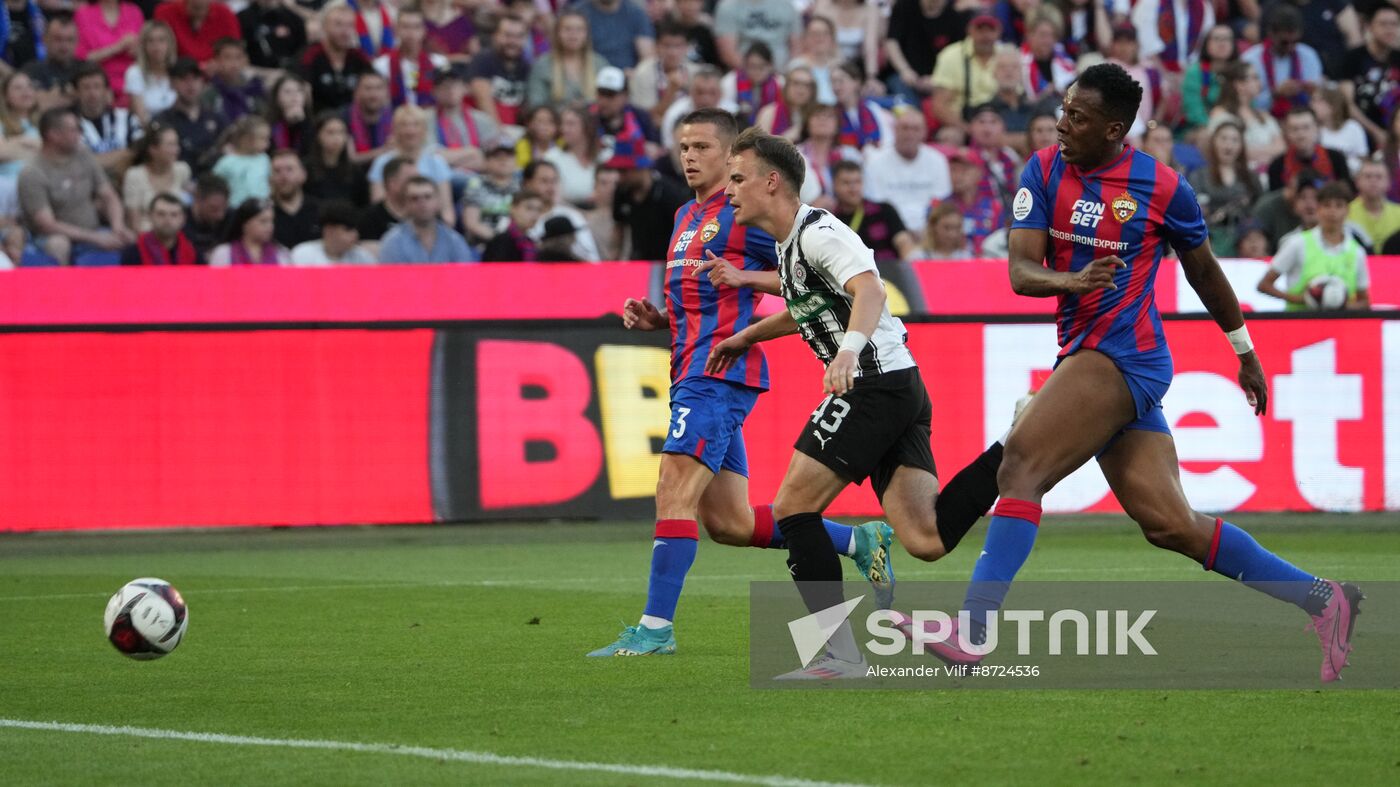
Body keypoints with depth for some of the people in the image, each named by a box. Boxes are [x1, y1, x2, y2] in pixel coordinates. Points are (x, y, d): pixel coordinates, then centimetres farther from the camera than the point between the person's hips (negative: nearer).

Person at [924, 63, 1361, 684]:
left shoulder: (1162, 188, -5)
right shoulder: (1044, 171, 7)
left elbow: (1203, 271, 11)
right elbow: (1021, 271, -1)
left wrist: (1245, 352, 22)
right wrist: (1072, 280, -22)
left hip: (1122, 354, -6)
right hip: (1086, 351, 6)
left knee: (1020, 465, -20)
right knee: (1170, 526, 4)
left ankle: (973, 631, -24)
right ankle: (1321, 598, 14)